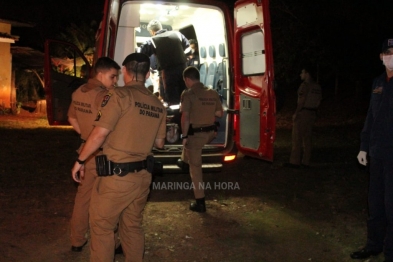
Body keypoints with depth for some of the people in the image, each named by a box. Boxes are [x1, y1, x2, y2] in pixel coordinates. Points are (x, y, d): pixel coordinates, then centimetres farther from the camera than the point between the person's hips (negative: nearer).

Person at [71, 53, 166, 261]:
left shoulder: (119, 95, -12)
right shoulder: (158, 105, 7)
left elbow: (100, 134, -17)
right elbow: (159, 143, 13)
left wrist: (80, 161, -5)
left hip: (116, 174, -6)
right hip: (143, 174, 6)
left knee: (101, 227, 9)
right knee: (133, 226, 19)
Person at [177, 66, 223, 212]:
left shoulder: (188, 94, -12)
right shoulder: (213, 93, 5)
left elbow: (185, 117, -17)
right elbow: (219, 114, 11)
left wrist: (184, 136, -10)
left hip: (196, 133, -6)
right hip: (210, 132, 7)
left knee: (195, 167, 5)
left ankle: (200, 202, 12)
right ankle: (184, 161, 57)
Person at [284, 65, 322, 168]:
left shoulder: (305, 85, -12)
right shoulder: (317, 87, 12)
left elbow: (301, 101, -17)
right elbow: (318, 101, 13)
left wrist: (295, 113, -14)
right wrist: (313, 112, 18)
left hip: (302, 113, -8)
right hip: (312, 114, 8)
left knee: (297, 138, -5)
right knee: (308, 138, 9)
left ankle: (295, 161, -5)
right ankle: (306, 162, 11)